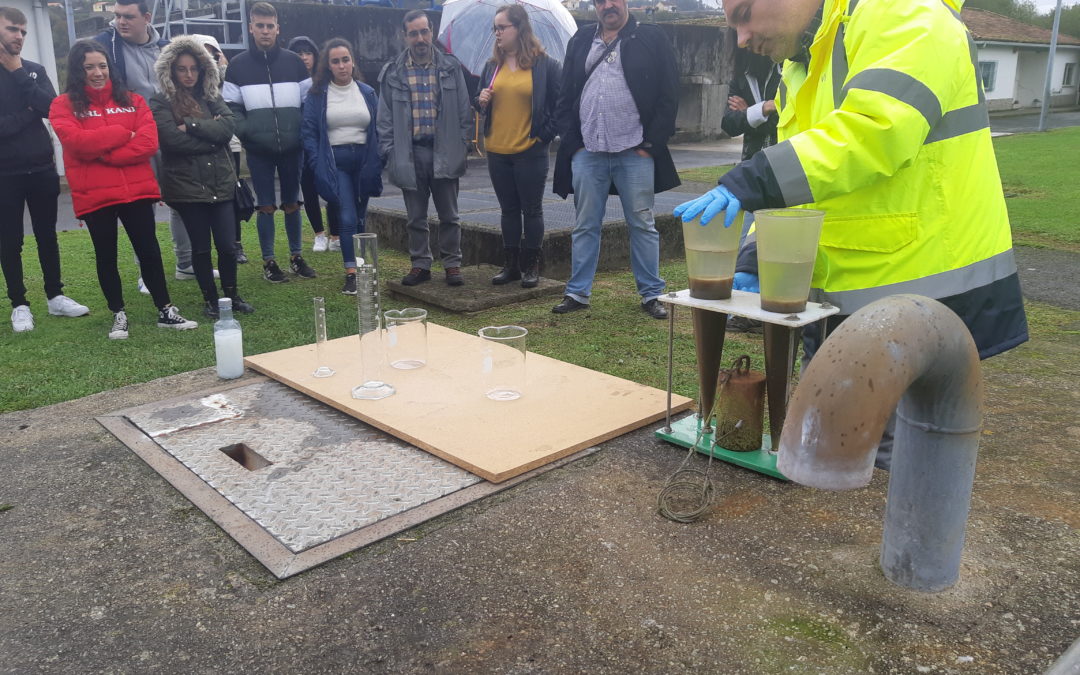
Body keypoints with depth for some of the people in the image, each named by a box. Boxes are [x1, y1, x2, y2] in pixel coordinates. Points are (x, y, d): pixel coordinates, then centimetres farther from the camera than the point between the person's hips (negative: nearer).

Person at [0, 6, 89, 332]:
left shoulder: (34, 70, 7)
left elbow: (51, 108, -10)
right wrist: (27, 113, -10)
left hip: (42, 169, 3)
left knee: (47, 236, 12)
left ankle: (55, 296, 23)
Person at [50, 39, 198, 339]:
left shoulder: (132, 100, 8)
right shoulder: (64, 105, 2)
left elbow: (149, 142, -6)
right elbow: (76, 141, -15)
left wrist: (103, 153, -11)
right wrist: (122, 134, -10)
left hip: (136, 190, 1)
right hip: (94, 195, -1)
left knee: (149, 250, 5)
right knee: (106, 256, 8)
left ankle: (166, 310, 14)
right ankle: (118, 314, 20)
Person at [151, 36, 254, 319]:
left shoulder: (211, 97, 12)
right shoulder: (161, 103, -1)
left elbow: (228, 126, -6)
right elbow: (172, 139, -16)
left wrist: (191, 125, -14)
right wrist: (210, 133, -8)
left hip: (221, 182, 3)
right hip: (187, 186, -3)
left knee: (227, 244, 3)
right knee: (201, 247, 5)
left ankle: (232, 295, 23)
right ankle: (210, 299, 21)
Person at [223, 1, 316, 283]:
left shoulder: (294, 62, 6)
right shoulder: (238, 66, 4)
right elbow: (231, 106, 4)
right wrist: (245, 131, -12)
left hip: (291, 147, 1)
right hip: (258, 150, -1)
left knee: (292, 204, 10)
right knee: (266, 206, 4)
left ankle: (296, 257, 23)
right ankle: (269, 262, 12)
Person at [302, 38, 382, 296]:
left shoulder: (367, 93, 9)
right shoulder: (317, 95, 1)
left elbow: (378, 130, 11)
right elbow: (309, 132, 0)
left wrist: (377, 163, 0)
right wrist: (318, 166, -10)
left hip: (363, 161, 3)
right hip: (335, 163, -3)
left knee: (360, 218, 10)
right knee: (347, 218, -12)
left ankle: (359, 264, 23)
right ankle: (351, 273, -11)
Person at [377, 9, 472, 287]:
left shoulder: (451, 67, 3)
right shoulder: (393, 73, 4)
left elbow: (464, 111, 5)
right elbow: (385, 117, 6)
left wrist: (462, 145, -1)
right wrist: (388, 151, -2)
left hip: (444, 152, -1)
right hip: (410, 153, 1)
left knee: (449, 215, 6)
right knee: (416, 217, 8)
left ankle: (452, 264, 16)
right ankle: (420, 265, 19)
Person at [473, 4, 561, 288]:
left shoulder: (545, 65, -4)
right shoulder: (492, 66, 11)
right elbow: (482, 103, 20)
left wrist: (545, 134, -7)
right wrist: (481, 101, -2)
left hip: (530, 151, -5)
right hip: (497, 151, 5)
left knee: (532, 209, 3)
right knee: (509, 209, 11)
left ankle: (531, 266, 12)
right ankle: (511, 264, 19)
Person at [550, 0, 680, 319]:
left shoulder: (651, 38, 2)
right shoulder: (581, 40, 12)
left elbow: (669, 96, -2)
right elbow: (565, 96, 13)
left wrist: (651, 144, -8)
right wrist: (572, 143, 3)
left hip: (635, 153, -3)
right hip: (587, 152, 3)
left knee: (643, 226, 4)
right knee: (585, 226, 8)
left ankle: (651, 294, 13)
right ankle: (578, 293, 17)